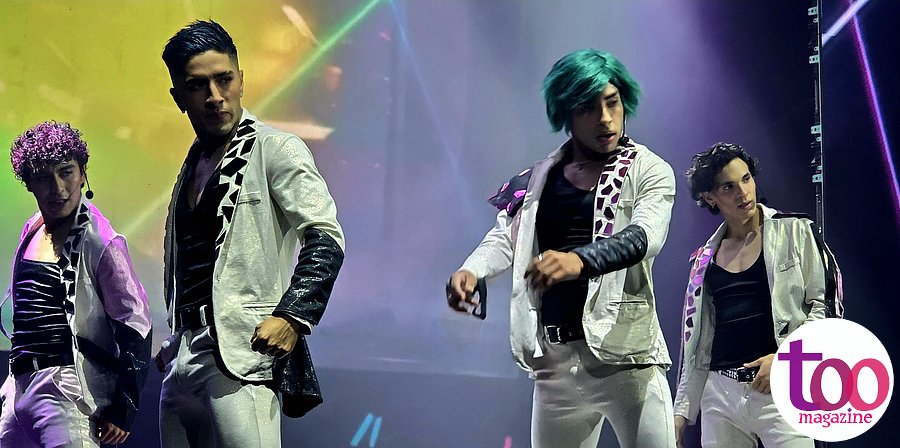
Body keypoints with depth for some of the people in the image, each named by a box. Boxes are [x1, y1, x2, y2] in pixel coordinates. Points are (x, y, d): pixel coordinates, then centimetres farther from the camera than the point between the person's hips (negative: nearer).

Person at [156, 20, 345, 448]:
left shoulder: (275, 150, -3)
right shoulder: (192, 166, 19)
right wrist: (173, 345, 18)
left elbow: (326, 238, -12)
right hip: (181, 362, 8)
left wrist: (293, 315, -23)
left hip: (242, 352, -8)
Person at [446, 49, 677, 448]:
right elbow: (505, 236, 2)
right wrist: (470, 270, -22)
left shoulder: (649, 171, 1)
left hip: (625, 353, -4)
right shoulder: (541, 178, 14)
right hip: (556, 357, 4)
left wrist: (578, 260, -36)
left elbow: (644, 236, -16)